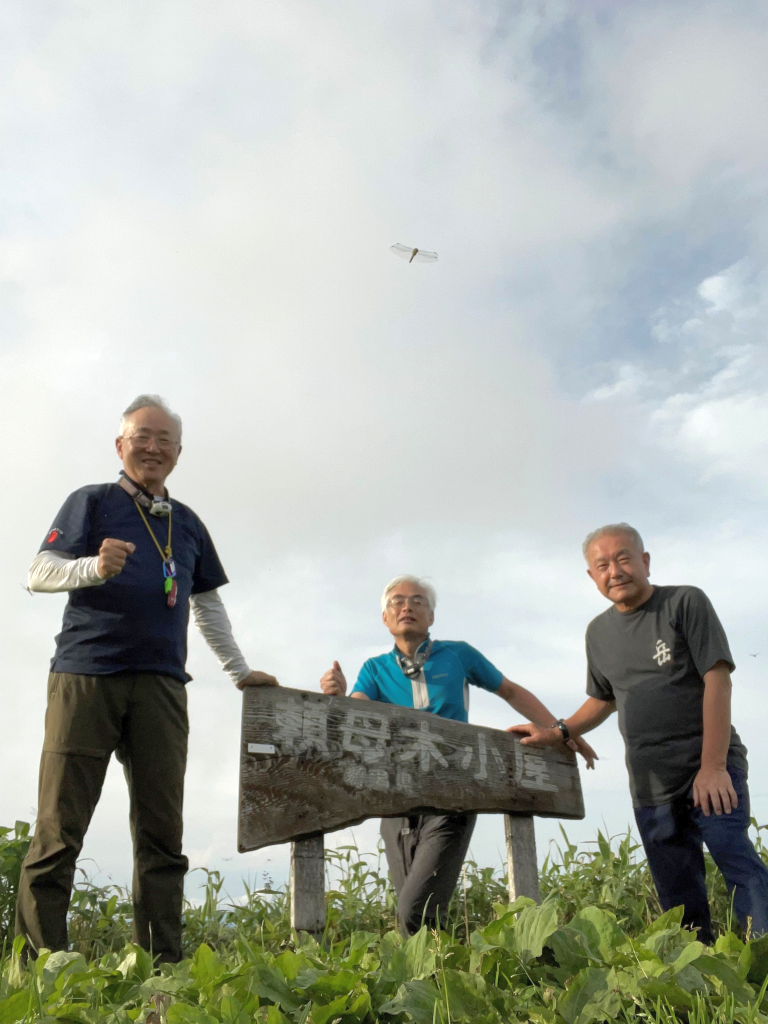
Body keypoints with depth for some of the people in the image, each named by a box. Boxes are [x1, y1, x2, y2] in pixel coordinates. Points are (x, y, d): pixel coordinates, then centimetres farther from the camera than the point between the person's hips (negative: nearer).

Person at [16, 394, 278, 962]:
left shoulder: (188, 523, 21)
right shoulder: (92, 501, 10)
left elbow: (209, 605, 26)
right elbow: (40, 573, 0)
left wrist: (240, 671, 23)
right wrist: (96, 566, -20)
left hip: (160, 685, 4)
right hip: (85, 676, -3)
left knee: (162, 835, 1)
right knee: (59, 830, -5)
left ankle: (162, 964, 6)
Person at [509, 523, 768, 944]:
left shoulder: (686, 602, -3)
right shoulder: (599, 632, 12)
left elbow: (716, 680, -10)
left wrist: (713, 766, -18)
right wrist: (556, 733, 7)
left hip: (711, 771, -4)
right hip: (650, 786, 5)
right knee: (680, 903, 5)